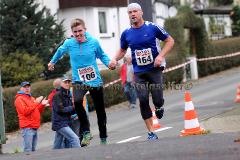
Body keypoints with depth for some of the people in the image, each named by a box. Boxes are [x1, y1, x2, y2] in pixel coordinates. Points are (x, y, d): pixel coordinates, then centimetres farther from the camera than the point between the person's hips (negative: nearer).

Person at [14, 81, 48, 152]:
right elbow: (25, 111, -16)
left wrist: (42, 104, 7)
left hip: (34, 127, 8)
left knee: (33, 149, 8)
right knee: (28, 150, -13)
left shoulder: (31, 98, 23)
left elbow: (38, 111, 24)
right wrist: (36, 103, -16)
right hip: (27, 128, -8)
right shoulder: (19, 99, -3)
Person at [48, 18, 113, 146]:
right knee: (77, 101, -33)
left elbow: (102, 55, 11)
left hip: (95, 81, 1)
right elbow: (60, 51, 18)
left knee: (100, 111, 10)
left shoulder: (93, 42, -7)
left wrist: (109, 63, -8)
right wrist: (52, 62, 33)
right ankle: (86, 132, -21)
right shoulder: (68, 43, -5)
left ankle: (103, 139, 29)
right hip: (78, 81, -1)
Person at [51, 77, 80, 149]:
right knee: (75, 139, -19)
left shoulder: (68, 95, 18)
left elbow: (70, 109, 18)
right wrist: (72, 108, -13)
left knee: (57, 146, 10)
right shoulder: (58, 95, -8)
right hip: (60, 123, -9)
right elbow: (59, 109, -17)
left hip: (65, 123, 9)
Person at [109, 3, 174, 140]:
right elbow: (122, 50, 20)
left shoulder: (153, 27, -5)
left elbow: (170, 41, 0)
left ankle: (159, 107, 29)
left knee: (157, 100, -11)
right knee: (143, 101, -9)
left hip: (155, 69, -2)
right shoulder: (126, 33, 5)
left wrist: (161, 55, -14)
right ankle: (151, 133, 0)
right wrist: (115, 59, -1)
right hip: (139, 72, 3)